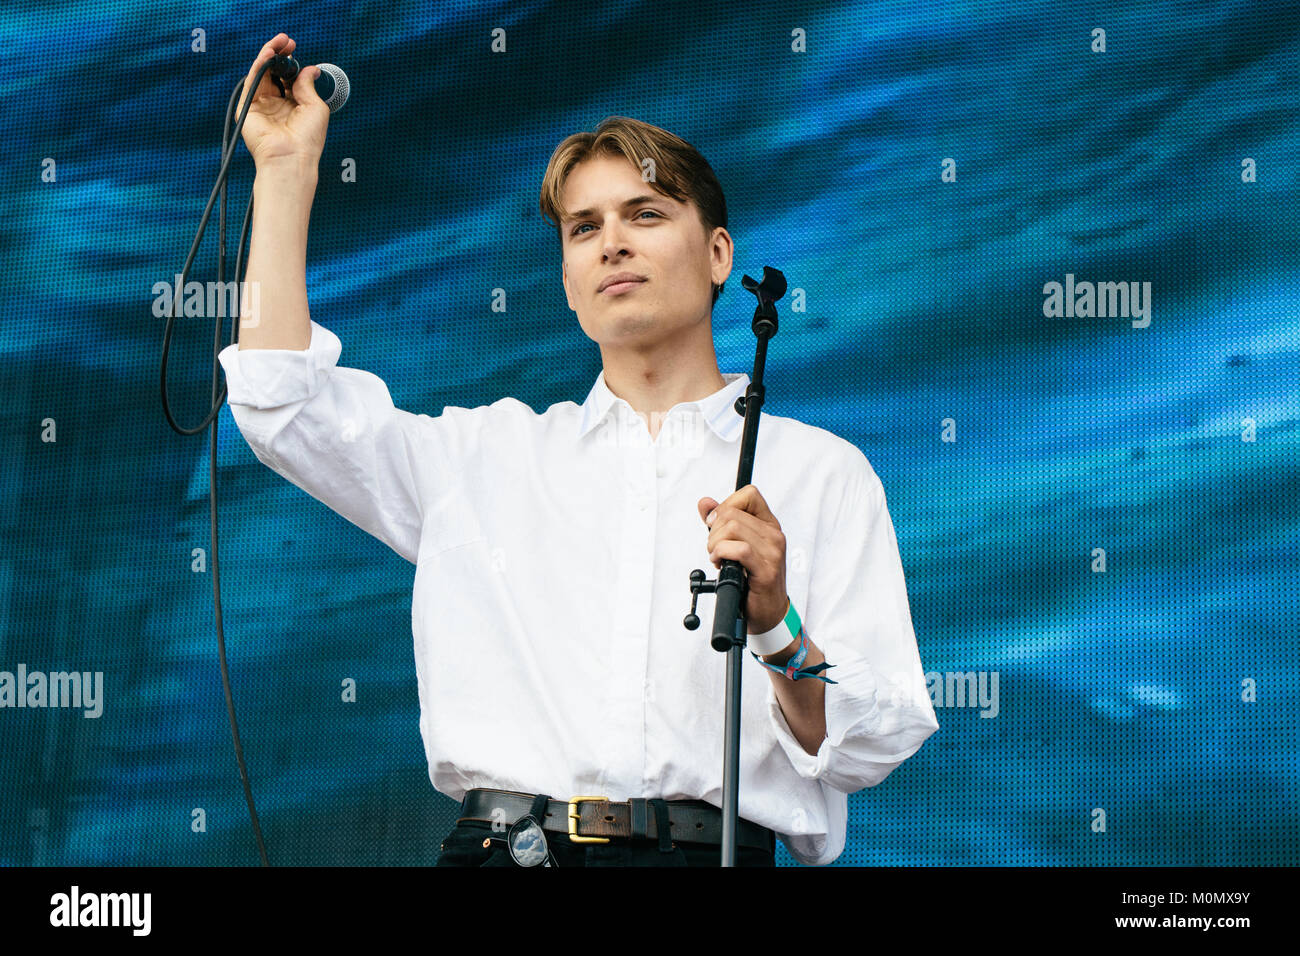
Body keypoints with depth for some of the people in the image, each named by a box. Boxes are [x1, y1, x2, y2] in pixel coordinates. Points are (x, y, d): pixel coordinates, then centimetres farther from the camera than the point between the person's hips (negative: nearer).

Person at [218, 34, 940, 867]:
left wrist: (776, 625, -11)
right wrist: (287, 166, 19)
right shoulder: (490, 453, 22)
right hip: (503, 846, 2)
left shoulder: (821, 471, 14)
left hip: (715, 846, -1)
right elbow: (285, 406, 12)